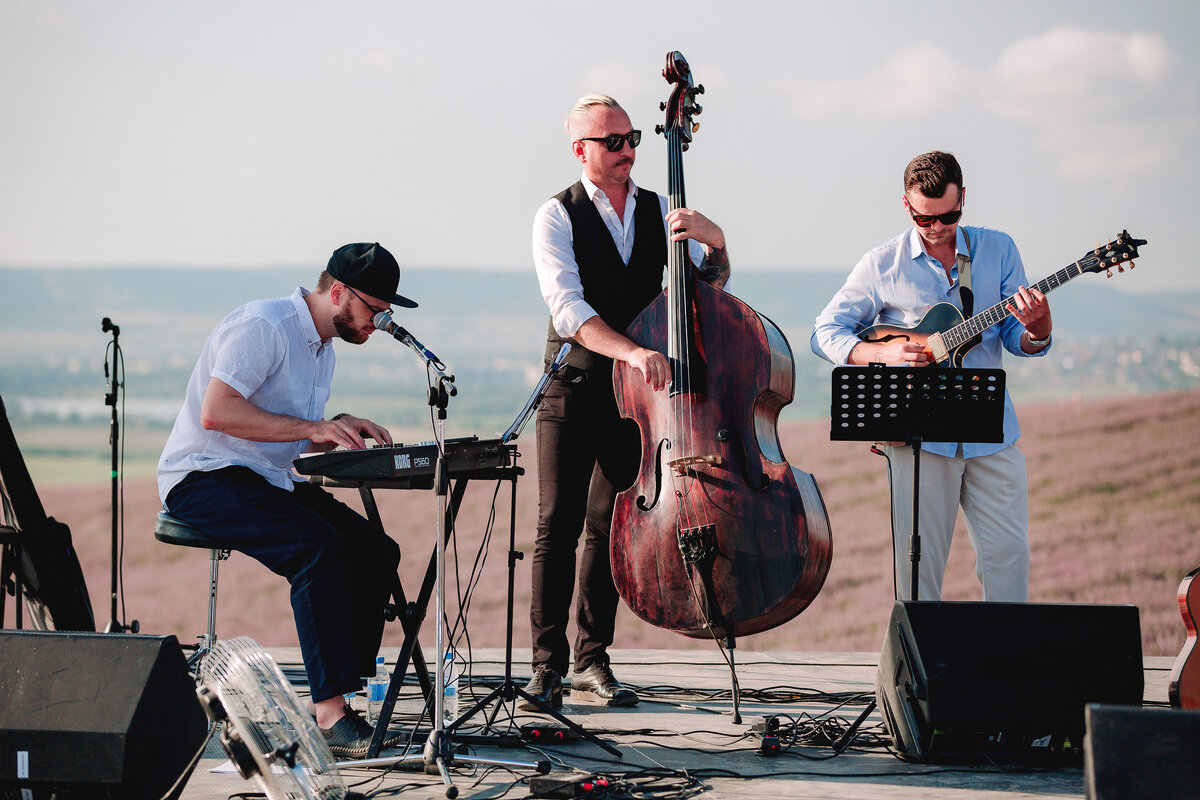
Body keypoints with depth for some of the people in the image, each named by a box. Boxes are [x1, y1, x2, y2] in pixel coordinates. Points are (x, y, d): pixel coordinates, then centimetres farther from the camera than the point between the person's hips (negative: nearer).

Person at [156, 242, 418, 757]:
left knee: (376, 551, -7)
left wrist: (340, 429, 3)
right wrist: (312, 428, -26)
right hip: (204, 478, -10)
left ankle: (336, 701, -8)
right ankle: (330, 715, -31)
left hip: (269, 480, 10)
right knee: (319, 547, -31)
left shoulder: (322, 350, 17)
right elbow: (216, 412, -25)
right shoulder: (263, 325, -15)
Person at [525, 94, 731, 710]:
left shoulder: (658, 212, 9)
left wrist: (714, 242, -20)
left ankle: (592, 663, 12)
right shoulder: (557, 217, -6)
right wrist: (632, 350, -33)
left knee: (609, 525, 6)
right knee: (558, 525, -9)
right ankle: (547, 665, -5)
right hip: (574, 387, -4)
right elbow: (568, 310, -18)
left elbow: (711, 284, 2)